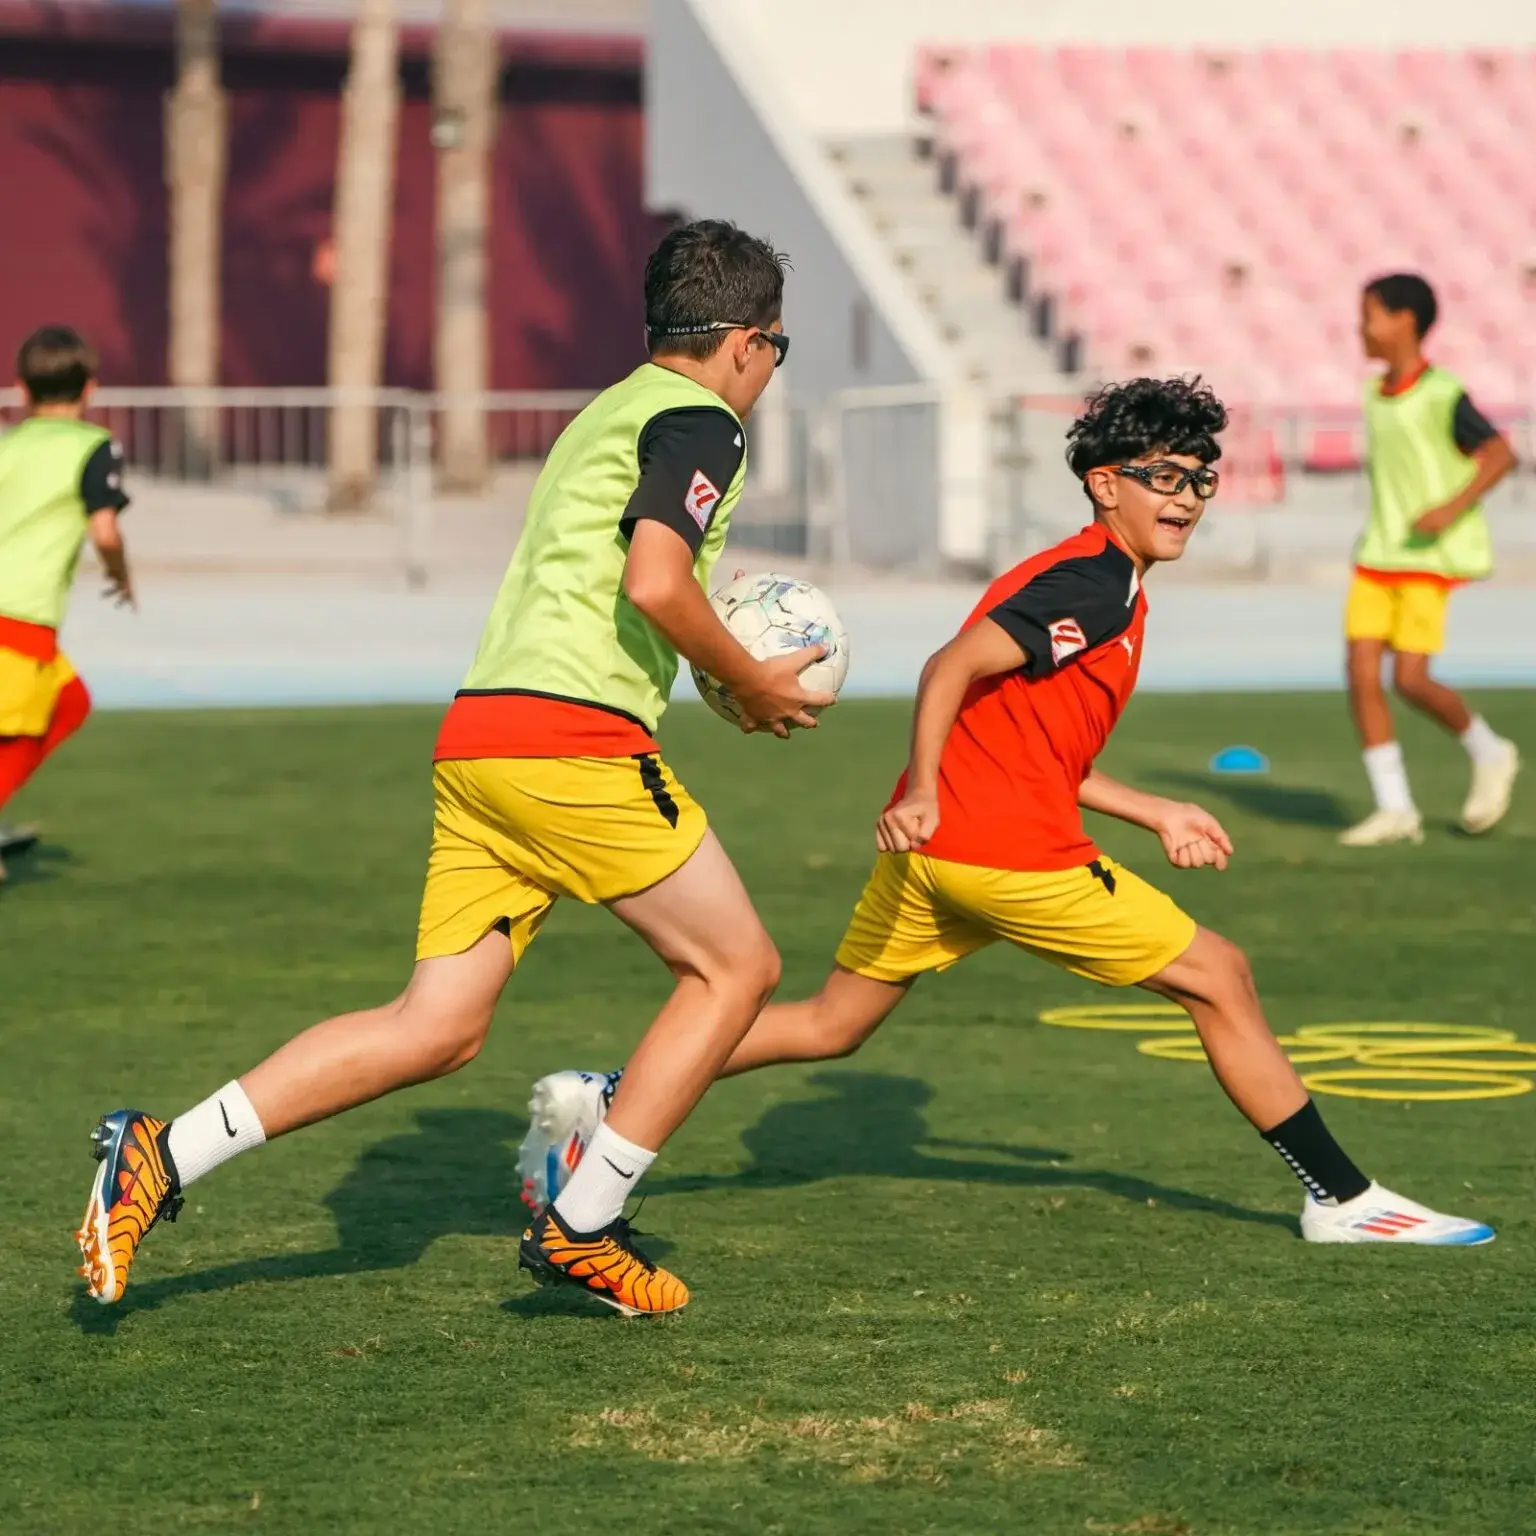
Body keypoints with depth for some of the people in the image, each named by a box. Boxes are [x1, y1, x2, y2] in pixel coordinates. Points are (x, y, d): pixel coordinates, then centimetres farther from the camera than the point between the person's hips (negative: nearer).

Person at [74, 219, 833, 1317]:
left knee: (438, 1028, 6)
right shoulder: (700, 422, -3)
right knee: (737, 966, 6)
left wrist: (726, 674, 26)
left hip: (475, 738, 9)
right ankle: (582, 1227, 5)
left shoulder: (606, 415, 27)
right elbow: (654, 583, -18)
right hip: (575, 740, -9)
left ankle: (164, 1153, -3)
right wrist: (753, 685, -4)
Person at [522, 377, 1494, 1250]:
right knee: (1220, 977, 1)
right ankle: (1342, 1198, 7)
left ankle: (600, 1100, 9)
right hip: (1010, 852, -10)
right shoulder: (1096, 586, -12)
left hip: (938, 845, 10)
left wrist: (1155, 815, 22)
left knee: (830, 1025, 15)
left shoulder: (1092, 583, 20)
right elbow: (953, 668, -21)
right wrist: (922, 791, -29)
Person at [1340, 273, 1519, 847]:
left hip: (1429, 560, -7)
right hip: (1377, 556, 7)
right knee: (1361, 674, -4)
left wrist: (1454, 508, -26)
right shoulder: (1376, 395, 10)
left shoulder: (1443, 395, -13)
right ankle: (1395, 808, 1)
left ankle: (1490, 754, 14)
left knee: (1410, 680, -13)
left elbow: (1501, 454, -17)